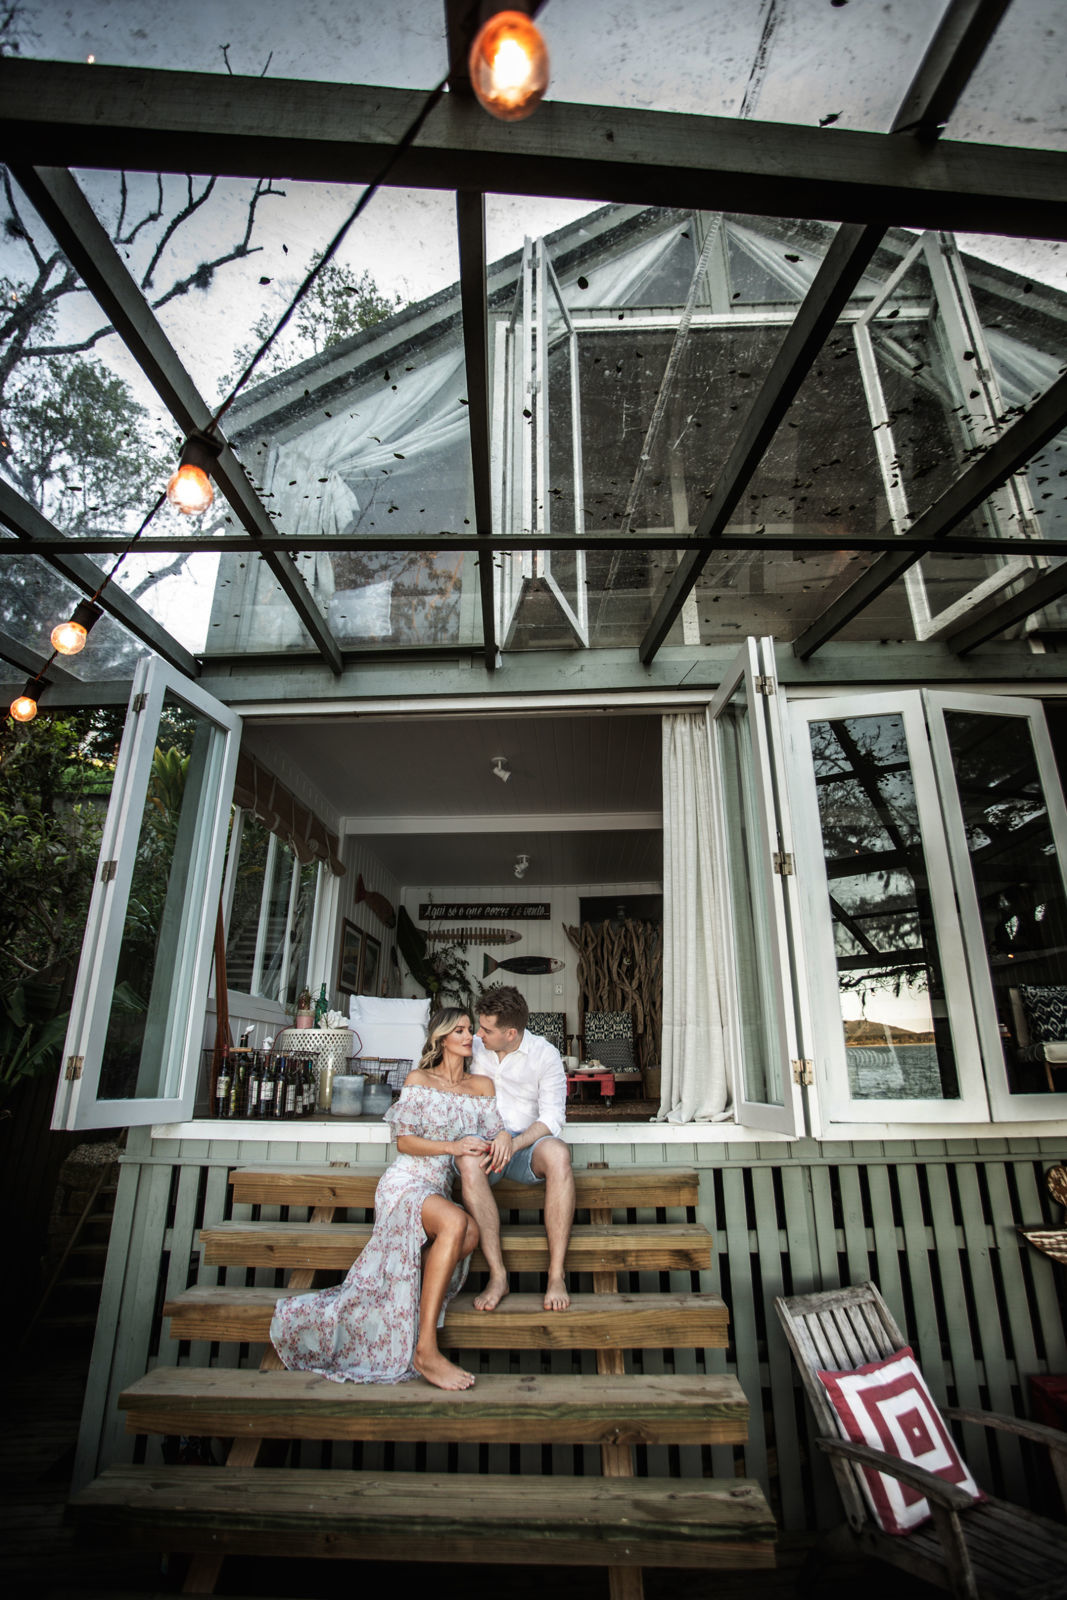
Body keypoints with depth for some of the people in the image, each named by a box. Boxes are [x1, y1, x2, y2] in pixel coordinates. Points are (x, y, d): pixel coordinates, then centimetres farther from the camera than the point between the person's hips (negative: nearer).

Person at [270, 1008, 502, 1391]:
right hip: (405, 1182, -4)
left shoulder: (482, 1085, 13)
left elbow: (496, 1135, 12)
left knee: (470, 1234, -30)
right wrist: (453, 1147, -17)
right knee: (455, 1223, -34)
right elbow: (404, 1142, -3)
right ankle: (425, 1352, -30)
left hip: (439, 1190, 4)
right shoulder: (418, 1080, 2)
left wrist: (495, 1147, -13)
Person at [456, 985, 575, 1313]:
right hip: (481, 1140, 1)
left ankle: (556, 1275, -28)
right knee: (468, 1160, -35)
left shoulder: (545, 1054, -4)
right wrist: (498, 1133, -10)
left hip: (527, 1143, -1)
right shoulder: (474, 1049, 2)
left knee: (557, 1152, -35)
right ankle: (497, 1276, -26)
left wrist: (514, 1143, -24)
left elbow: (553, 1117, -8)